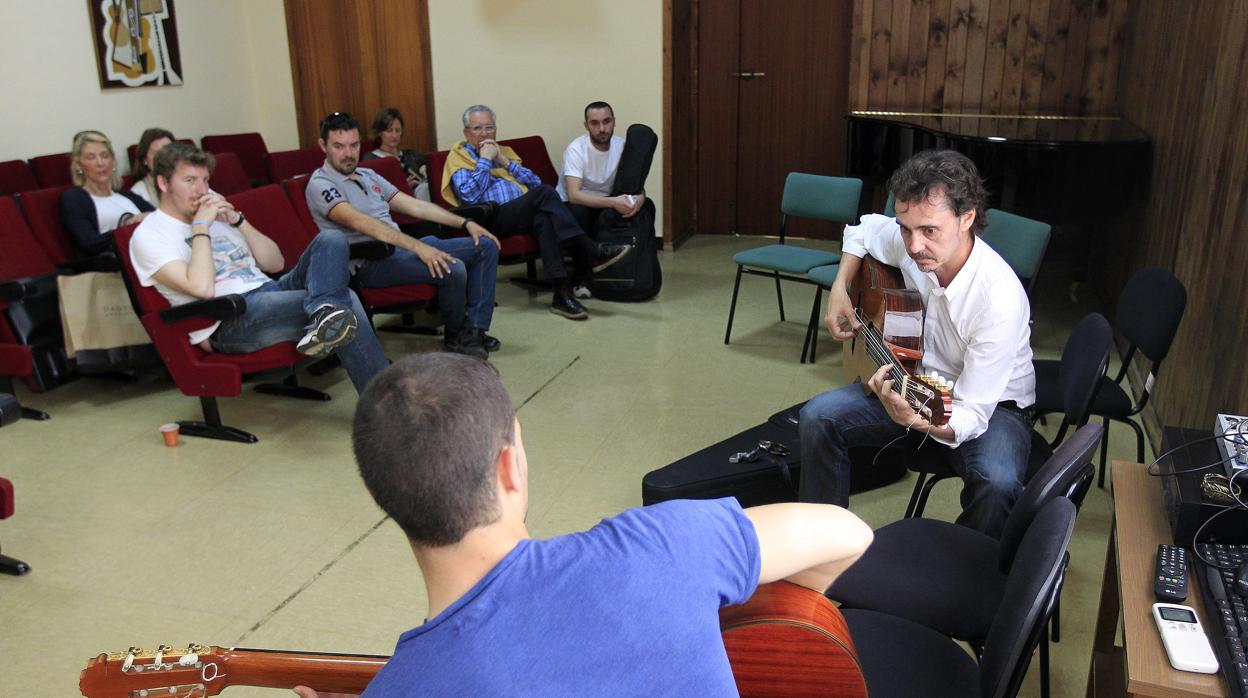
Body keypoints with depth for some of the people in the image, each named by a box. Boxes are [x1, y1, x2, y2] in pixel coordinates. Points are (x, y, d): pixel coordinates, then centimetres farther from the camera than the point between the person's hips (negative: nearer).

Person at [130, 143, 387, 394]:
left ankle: (324, 313, -38)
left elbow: (276, 263, 17)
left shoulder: (215, 211, 23)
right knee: (346, 301, -27)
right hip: (228, 321, -7)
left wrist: (237, 219, 6)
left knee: (331, 239, -13)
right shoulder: (149, 235, 1)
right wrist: (201, 227, -7)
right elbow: (202, 288, -17)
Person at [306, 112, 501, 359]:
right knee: (452, 269, -30)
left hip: (402, 246, 9)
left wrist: (465, 223, 9)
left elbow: (414, 205, 18)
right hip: (371, 263, -9)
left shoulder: (368, 175, 19)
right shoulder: (320, 184, -8)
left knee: (486, 245, 2)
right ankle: (455, 336, -3)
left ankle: (475, 329, -3)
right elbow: (361, 222, -24)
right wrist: (418, 247, -33)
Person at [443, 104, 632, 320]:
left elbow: (535, 182, 16)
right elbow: (469, 196, -6)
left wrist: (505, 162, 6)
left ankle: (562, 293, -43)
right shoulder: (458, 157, 13)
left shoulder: (504, 152, 30)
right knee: (545, 193, -30)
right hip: (494, 218, -5)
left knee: (544, 219, -33)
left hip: (525, 213, 5)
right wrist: (484, 159, -2)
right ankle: (592, 252, -32)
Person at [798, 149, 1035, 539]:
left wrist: (922, 421, -53)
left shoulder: (1001, 298, -32)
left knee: (997, 482, -36)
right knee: (816, 418, -14)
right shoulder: (909, 243, -15)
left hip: (991, 404, -5)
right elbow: (862, 229, 11)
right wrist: (839, 291, -4)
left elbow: (972, 415, -32)